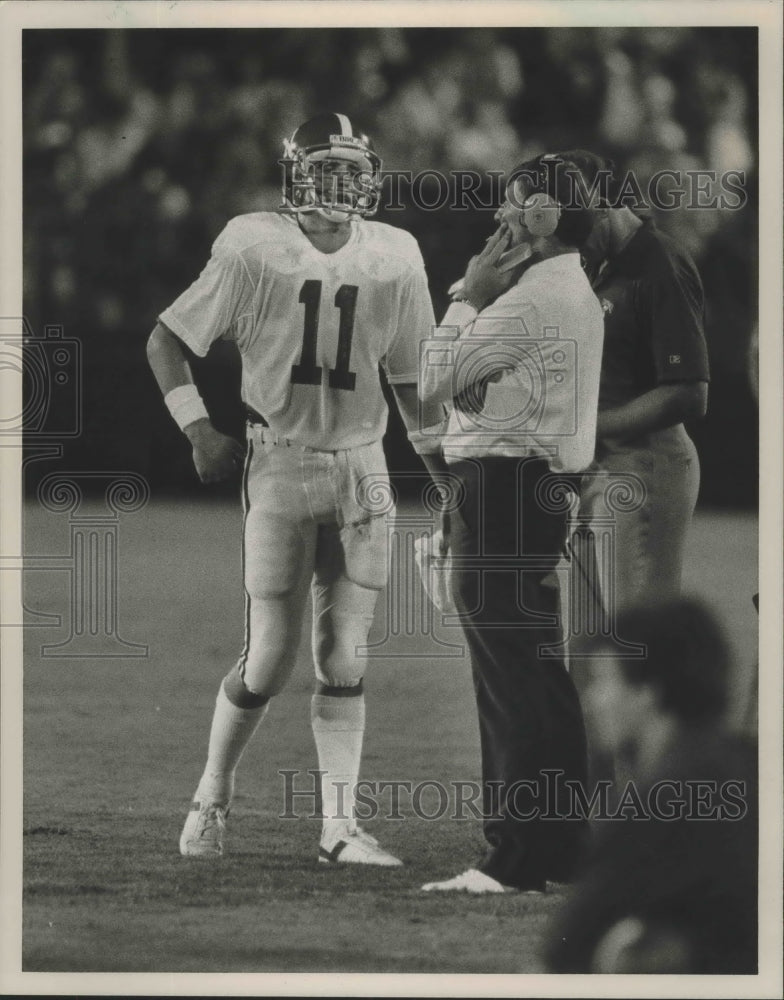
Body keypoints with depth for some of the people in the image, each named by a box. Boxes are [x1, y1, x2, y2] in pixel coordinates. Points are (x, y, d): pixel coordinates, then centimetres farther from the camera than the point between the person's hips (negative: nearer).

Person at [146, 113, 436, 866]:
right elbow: (165, 341, 1)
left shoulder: (392, 259, 3)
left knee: (345, 660, 2)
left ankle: (339, 826, 4)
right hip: (280, 464, -3)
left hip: (361, 466, 3)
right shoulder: (254, 251, -8)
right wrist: (199, 429, -9)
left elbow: (409, 376, 14)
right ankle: (210, 800, 16)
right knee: (270, 658, -4)